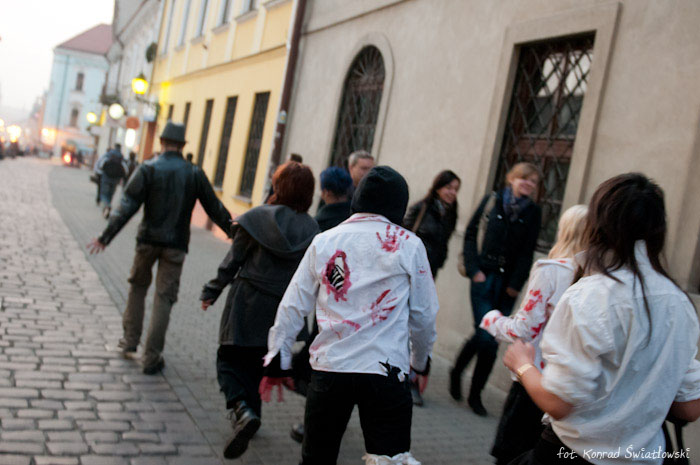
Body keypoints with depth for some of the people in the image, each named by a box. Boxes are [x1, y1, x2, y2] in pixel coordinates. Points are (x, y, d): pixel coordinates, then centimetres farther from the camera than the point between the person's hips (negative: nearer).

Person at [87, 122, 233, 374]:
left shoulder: (147, 169, -5)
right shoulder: (195, 174, 0)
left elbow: (127, 207, -12)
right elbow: (215, 209, 5)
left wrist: (105, 237, -11)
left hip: (148, 240, 0)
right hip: (176, 245, 0)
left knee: (138, 287, 21)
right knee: (164, 298, 3)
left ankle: (130, 339, 28)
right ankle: (152, 358, 5)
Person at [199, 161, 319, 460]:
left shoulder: (258, 218, -9)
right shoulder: (311, 230, -2)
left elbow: (233, 260, -4)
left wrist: (211, 292, 7)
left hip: (246, 303, -3)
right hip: (280, 310, 3)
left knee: (230, 359, 7)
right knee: (256, 363, 21)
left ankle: (242, 409, -16)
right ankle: (251, 412, 30)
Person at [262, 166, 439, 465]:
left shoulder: (324, 242, 5)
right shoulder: (409, 245, 0)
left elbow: (293, 307, 7)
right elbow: (423, 315, 7)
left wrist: (277, 362, 16)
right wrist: (421, 361, 23)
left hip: (329, 370, 2)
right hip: (386, 371, -2)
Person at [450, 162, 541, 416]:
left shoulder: (532, 212, 6)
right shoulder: (492, 200, 2)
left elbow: (527, 252, 3)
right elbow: (470, 234, 4)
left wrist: (515, 284, -5)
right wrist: (474, 269, -6)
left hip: (508, 283, 2)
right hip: (484, 278, -2)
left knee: (493, 341, 4)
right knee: (485, 335, -11)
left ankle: (475, 394, 19)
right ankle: (456, 371, 18)